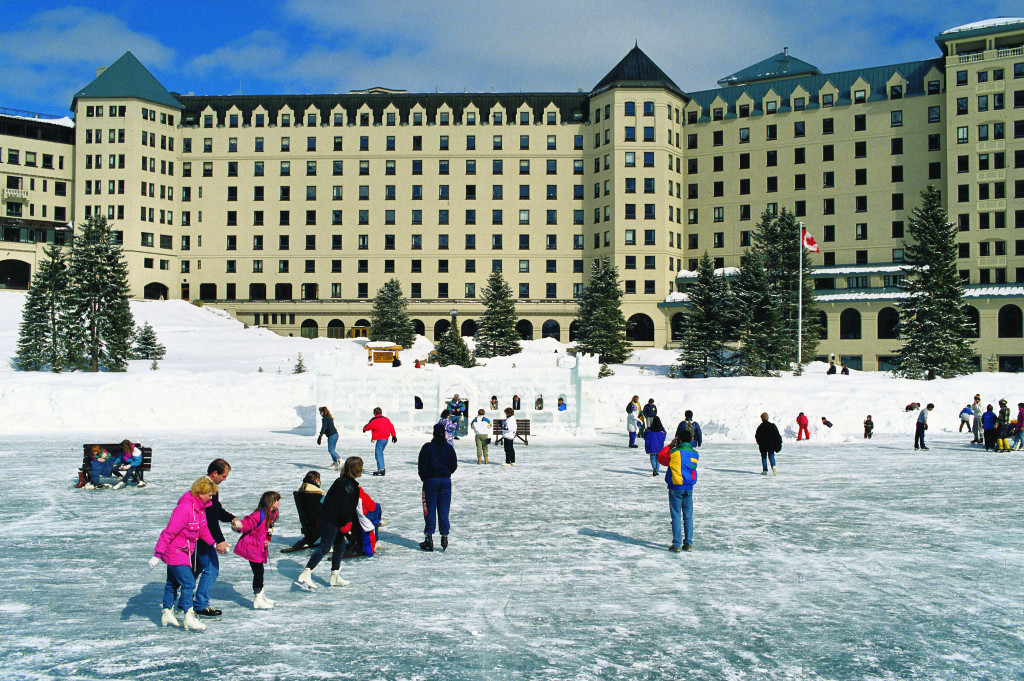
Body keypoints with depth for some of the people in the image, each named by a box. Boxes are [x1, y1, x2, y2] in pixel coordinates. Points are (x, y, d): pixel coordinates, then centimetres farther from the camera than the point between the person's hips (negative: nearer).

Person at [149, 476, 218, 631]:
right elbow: (168, 532, -26)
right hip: (175, 552, -10)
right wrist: (157, 554, -25)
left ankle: (167, 613, 30)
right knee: (188, 582, -11)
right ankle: (189, 617, -6)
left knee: (173, 583, 19)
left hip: (185, 552, 10)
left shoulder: (200, 507, 3)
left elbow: (203, 529, 15)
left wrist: (214, 543, 4)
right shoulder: (184, 509, -27)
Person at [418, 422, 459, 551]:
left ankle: (429, 539, 1)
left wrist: (424, 478, 9)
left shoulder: (427, 447, -7)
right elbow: (454, 465, 4)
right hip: (446, 480, 3)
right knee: (444, 510, 7)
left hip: (430, 480, -3)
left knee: (429, 510, 2)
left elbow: (422, 466, -7)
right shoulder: (449, 448, 2)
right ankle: (444, 537, 3)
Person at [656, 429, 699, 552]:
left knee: (676, 517, 0)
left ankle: (677, 545, -1)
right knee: (688, 516, 11)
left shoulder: (674, 453, -12)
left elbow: (660, 457, 2)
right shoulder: (695, 454, 3)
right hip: (689, 488, 4)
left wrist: (669, 446, 11)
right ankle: (688, 543, 13)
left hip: (676, 488, -4)